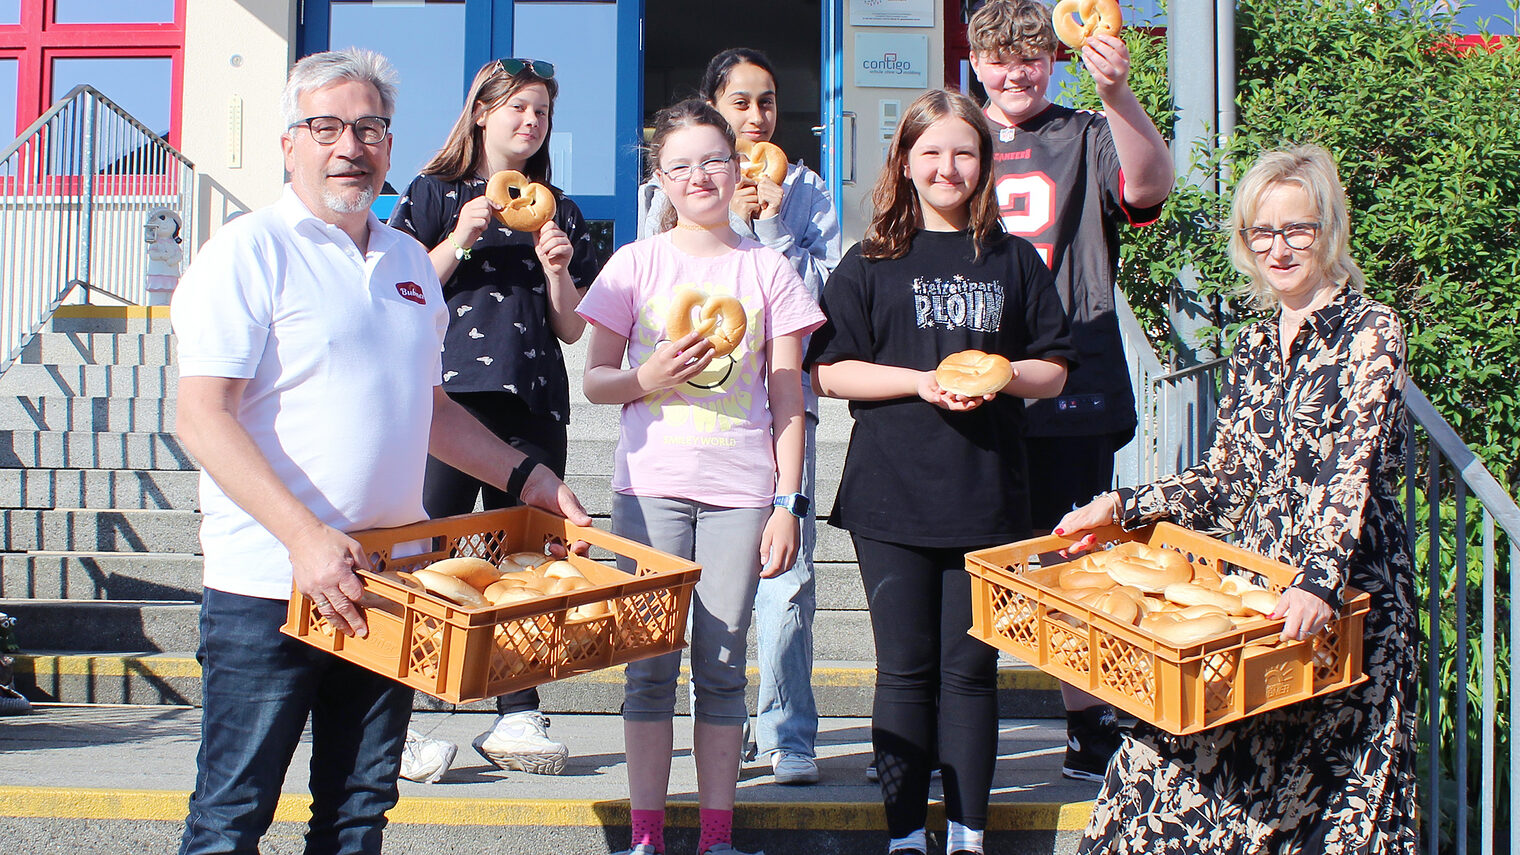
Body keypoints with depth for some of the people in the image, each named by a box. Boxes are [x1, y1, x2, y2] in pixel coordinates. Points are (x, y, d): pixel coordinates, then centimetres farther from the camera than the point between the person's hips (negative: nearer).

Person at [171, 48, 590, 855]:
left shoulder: (409, 261, 14)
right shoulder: (250, 251, -7)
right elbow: (204, 418, -16)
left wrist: (526, 477, 14)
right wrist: (304, 536, -26)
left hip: (384, 585, 6)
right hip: (269, 584, -6)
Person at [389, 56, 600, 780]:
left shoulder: (559, 212, 17)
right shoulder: (433, 195, 9)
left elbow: (572, 329, 15)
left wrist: (558, 271, -3)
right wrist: (461, 241, -10)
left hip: (532, 403, 3)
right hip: (446, 397, -3)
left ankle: (516, 719, 9)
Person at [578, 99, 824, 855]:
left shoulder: (767, 269, 7)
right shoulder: (638, 263, 6)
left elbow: (787, 399, 7)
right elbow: (595, 380, 8)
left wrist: (788, 502, 1)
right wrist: (648, 379, -13)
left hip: (740, 491, 0)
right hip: (651, 486, 0)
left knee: (723, 666, 3)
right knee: (652, 664, 2)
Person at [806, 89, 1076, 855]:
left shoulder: (1014, 260, 9)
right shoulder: (871, 263, 5)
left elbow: (1054, 371, 11)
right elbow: (830, 372, -1)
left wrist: (1001, 375, -10)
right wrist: (922, 380, -13)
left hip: (988, 497, 1)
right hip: (891, 499, -1)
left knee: (970, 669, 6)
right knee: (906, 670, 5)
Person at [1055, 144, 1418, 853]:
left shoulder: (1369, 331, -6)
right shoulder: (1253, 347, 14)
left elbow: (1353, 471, -17)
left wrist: (1319, 580, -30)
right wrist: (1121, 507, 6)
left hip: (1346, 590, -6)